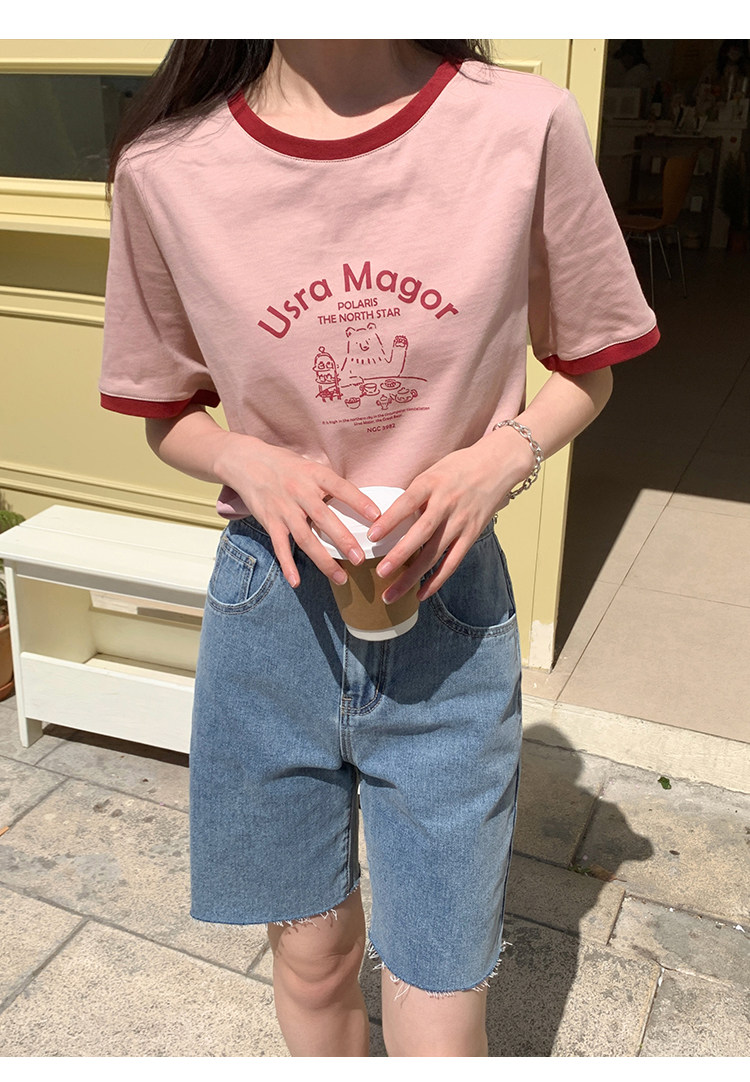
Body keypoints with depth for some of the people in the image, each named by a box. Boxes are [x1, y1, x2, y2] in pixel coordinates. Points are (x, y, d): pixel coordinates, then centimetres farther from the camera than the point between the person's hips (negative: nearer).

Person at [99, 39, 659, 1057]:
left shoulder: (528, 128, -11)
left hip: (448, 607, 0)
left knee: (439, 1023, 9)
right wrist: (250, 462, -16)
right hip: (272, 603, 1)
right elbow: (169, 415, 6)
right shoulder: (166, 167, -8)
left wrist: (502, 456, -16)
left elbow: (585, 371, 4)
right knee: (312, 956, 21)